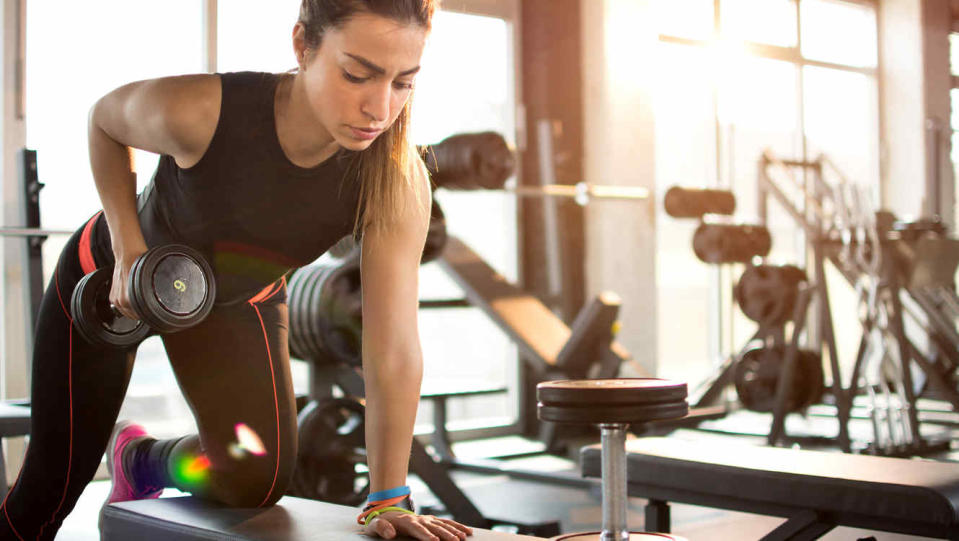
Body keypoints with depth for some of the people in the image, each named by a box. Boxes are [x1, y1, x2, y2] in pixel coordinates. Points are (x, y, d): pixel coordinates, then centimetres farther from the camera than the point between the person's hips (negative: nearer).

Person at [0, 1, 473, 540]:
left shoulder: (397, 184, -34)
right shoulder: (199, 111, -39)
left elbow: (395, 348, -31)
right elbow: (106, 118, -14)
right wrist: (128, 247, -21)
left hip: (240, 302, 2)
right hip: (111, 277, -2)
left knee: (258, 477, -13)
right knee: (54, 484, 7)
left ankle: (138, 458, 19)